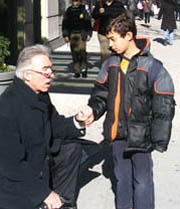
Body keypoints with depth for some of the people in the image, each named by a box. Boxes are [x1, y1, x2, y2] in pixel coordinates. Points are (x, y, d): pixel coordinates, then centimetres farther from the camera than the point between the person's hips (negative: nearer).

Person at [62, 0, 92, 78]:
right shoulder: (68, 12, 8)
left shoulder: (83, 11, 6)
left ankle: (83, 68, -2)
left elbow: (88, 23, 10)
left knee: (82, 51, -13)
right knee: (74, 53, 2)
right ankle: (77, 71, 8)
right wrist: (65, 35, 4)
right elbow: (65, 24, 11)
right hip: (72, 35, 2)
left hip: (81, 34, -2)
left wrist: (88, 34, 4)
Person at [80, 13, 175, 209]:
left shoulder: (153, 67, -13)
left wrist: (159, 141, -11)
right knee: (121, 176, 20)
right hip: (117, 134, 5)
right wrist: (93, 110, -6)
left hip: (140, 135, -5)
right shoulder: (110, 64, 3)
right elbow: (100, 93, 13)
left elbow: (164, 108, -10)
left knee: (142, 180, 6)